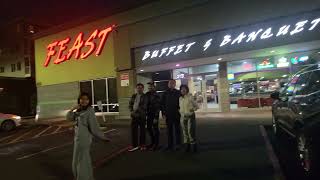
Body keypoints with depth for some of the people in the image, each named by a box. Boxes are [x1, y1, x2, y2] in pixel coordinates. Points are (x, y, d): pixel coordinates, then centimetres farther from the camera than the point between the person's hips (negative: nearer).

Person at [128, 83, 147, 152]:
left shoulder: (145, 96, -3)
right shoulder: (133, 96, 13)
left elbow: (144, 106, -12)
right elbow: (130, 104, 12)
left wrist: (137, 111, -17)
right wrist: (132, 111, -4)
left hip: (141, 115, -4)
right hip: (134, 115, 5)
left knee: (142, 130, 5)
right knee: (133, 130, 6)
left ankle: (142, 145, 17)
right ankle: (134, 145, 18)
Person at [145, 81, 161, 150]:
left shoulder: (156, 95, -12)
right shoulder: (147, 94, 9)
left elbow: (157, 107, -15)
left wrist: (156, 117, -19)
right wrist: (146, 114, 10)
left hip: (154, 115, -7)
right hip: (149, 114, 7)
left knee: (155, 129, 1)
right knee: (149, 128, 13)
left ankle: (156, 144, 12)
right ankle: (153, 142, 29)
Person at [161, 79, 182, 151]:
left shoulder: (178, 93, 1)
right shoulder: (165, 93, 7)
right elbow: (162, 104, 7)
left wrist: (180, 111, -9)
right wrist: (163, 113, 0)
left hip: (176, 115, -2)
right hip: (168, 115, 2)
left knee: (177, 130, 7)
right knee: (169, 131, 8)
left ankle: (178, 145, 17)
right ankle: (170, 145, 17)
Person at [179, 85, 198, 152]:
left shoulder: (190, 97, -6)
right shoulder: (180, 98, 7)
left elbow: (196, 106, -2)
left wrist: (193, 109, -20)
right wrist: (180, 112, 6)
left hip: (191, 116, -4)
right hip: (183, 117, 4)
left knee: (191, 131, -9)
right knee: (185, 132, 6)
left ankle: (194, 145, 2)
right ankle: (187, 145, 14)